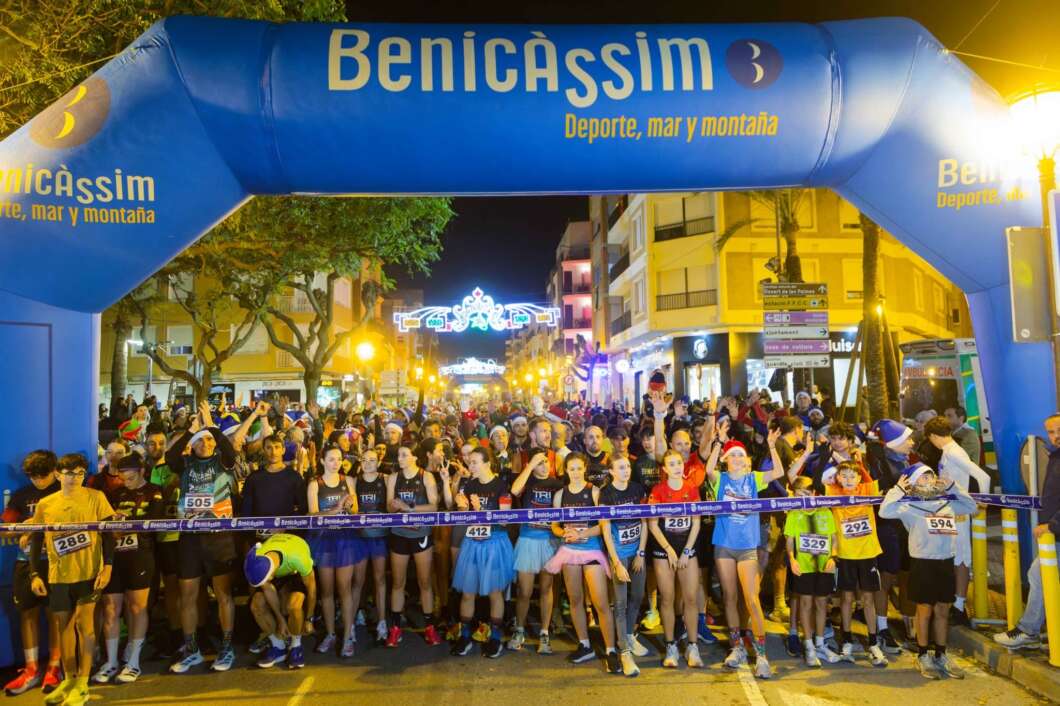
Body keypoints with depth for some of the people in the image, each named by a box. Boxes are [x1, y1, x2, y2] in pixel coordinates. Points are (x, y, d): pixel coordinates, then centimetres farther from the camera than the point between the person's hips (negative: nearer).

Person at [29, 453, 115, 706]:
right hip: (58, 575, 3)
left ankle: (82, 684, 5)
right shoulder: (45, 504, 3)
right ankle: (69, 680, 27)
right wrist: (34, 574, 3)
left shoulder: (95, 497, -5)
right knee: (64, 625, 12)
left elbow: (108, 533, -4)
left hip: (89, 571, -3)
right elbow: (36, 540, 9)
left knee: (84, 623, -4)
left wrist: (107, 567, -12)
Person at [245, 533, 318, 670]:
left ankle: (296, 647, -3)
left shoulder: (298, 558, -43)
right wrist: (280, 619, -9)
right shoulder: (256, 561, -32)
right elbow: (268, 590, -15)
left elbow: (311, 589, -25)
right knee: (257, 605, -19)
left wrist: (308, 620, -14)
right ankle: (278, 647, 3)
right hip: (278, 574, 4)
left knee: (293, 605, -31)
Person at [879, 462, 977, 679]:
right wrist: (899, 489, -12)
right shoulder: (909, 506, -5)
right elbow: (885, 511, -20)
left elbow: (971, 506, 26)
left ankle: (941, 655, 27)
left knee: (943, 610, 14)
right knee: (925, 610, 5)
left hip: (946, 562, 5)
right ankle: (923, 656, 18)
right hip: (923, 563, -5)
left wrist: (953, 486, 15)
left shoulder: (947, 504, 11)